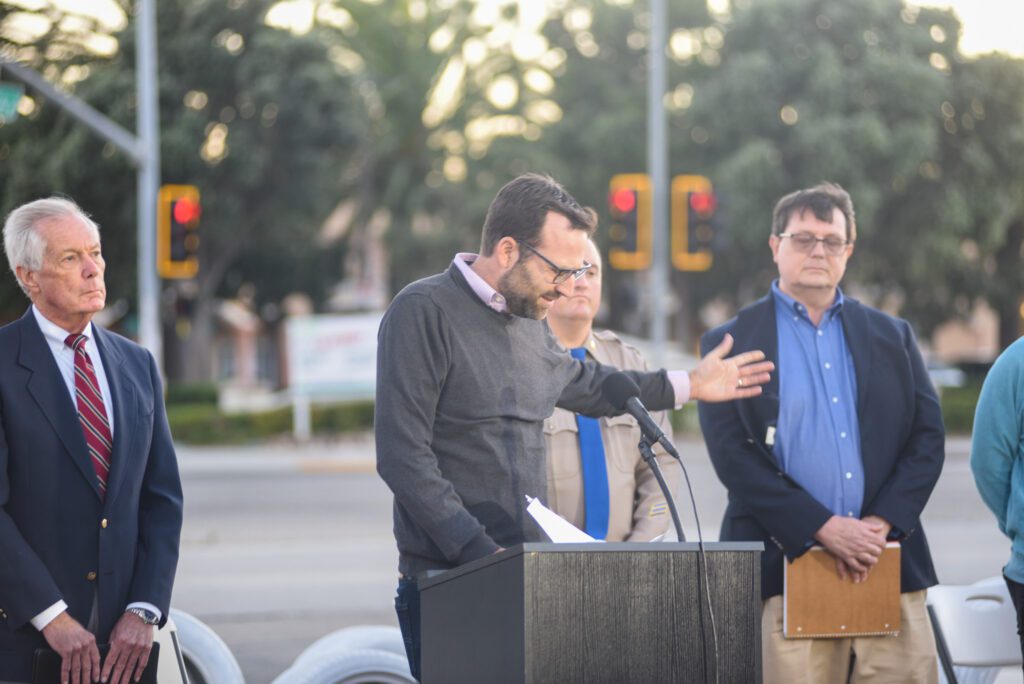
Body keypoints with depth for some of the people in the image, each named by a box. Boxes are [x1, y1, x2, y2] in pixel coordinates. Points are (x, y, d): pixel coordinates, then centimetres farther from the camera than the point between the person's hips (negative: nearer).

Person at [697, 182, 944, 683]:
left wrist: (882, 523, -6)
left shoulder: (892, 338, 16)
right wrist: (823, 527, -12)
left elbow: (928, 438, 10)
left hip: (890, 569, 3)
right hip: (784, 570, -3)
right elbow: (732, 454, -4)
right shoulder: (730, 343, 6)